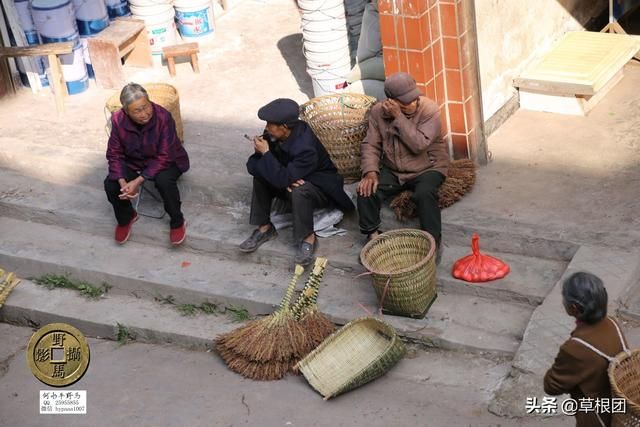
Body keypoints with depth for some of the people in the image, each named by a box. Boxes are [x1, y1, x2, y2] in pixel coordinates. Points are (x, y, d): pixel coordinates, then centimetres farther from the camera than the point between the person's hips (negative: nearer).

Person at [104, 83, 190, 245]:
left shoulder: (163, 117, -31)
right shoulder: (118, 120, -21)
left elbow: (163, 158, -28)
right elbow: (114, 154, -11)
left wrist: (138, 181, -35)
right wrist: (123, 183, -27)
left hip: (165, 162, -3)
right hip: (134, 162, 4)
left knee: (164, 180, -35)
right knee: (110, 184, -19)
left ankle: (177, 222, -9)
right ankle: (126, 217, 12)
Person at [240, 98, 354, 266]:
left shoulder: (305, 147, -35)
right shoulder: (273, 136, -14)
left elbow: (282, 178, -40)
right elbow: (252, 164, -13)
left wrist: (266, 153, -30)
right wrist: (284, 179, -28)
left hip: (321, 188, -7)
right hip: (292, 182, 7)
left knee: (299, 191, -38)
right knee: (260, 176, -15)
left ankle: (308, 238, -18)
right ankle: (264, 227, -4)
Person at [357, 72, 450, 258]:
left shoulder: (429, 109, -19)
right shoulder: (378, 111, -7)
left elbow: (419, 145, -28)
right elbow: (370, 145, -3)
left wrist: (398, 116, -31)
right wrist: (371, 171, -20)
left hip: (427, 168, -3)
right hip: (393, 170, 4)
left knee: (424, 193, -34)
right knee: (366, 190, -20)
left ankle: (433, 241, -16)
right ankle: (373, 236, 0)